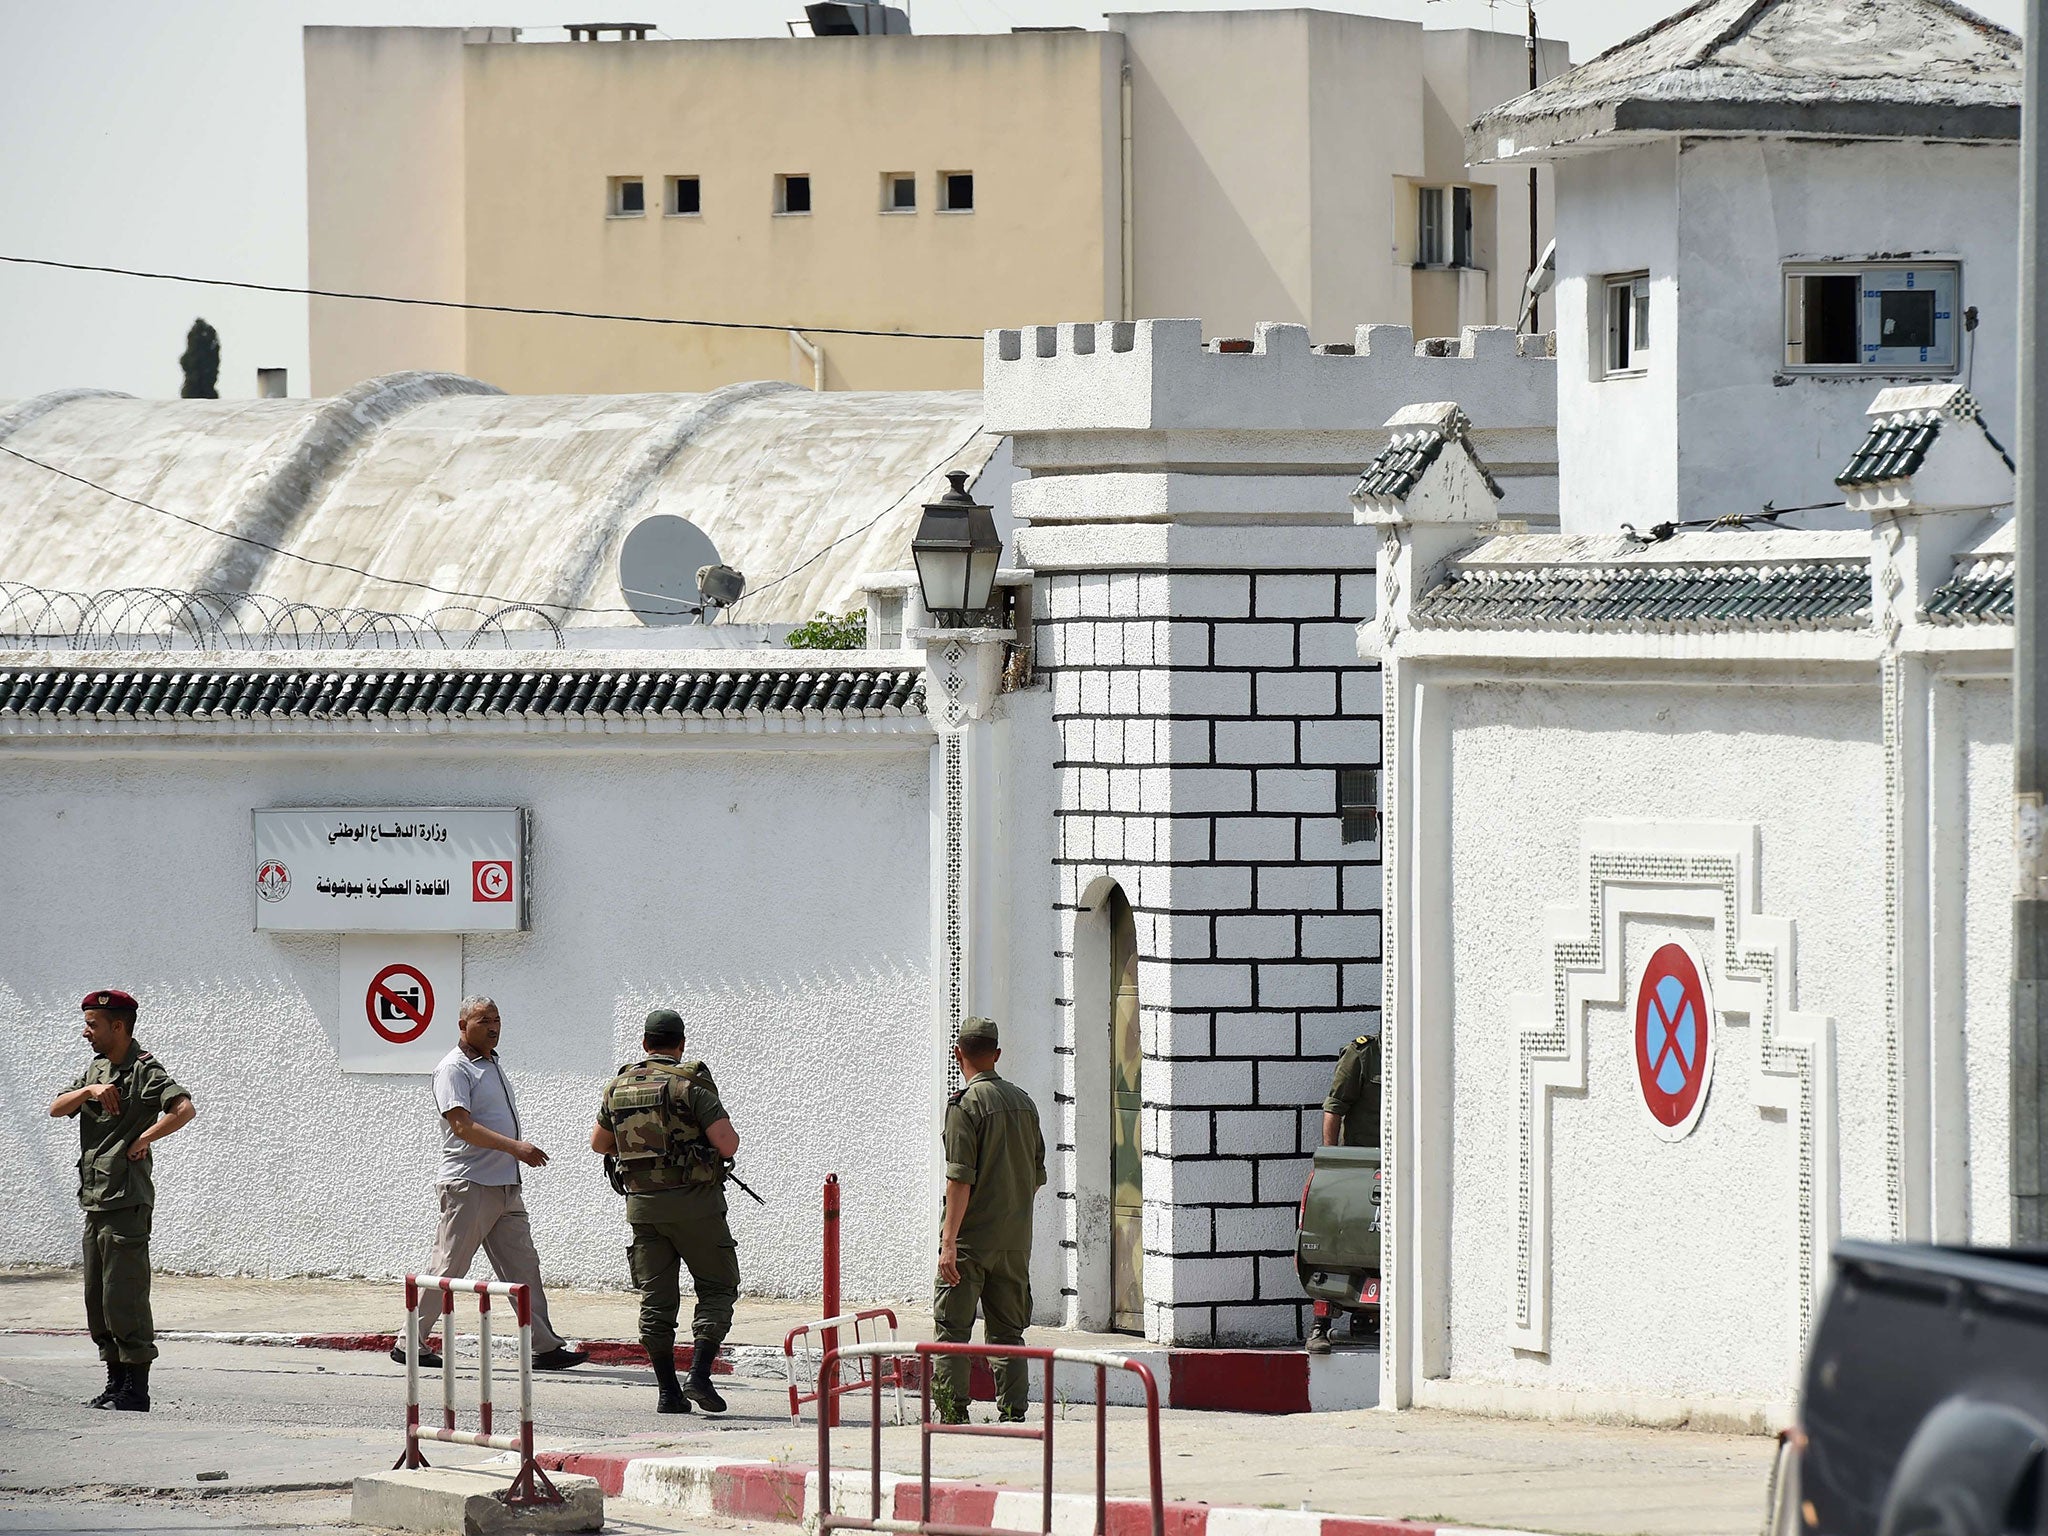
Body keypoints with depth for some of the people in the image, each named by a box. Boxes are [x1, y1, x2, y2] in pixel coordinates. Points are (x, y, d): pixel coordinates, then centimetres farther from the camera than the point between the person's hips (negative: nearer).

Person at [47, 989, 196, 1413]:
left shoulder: (144, 1070, -8)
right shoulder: (97, 1069, 17)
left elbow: (184, 1109, -22)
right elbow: (57, 1108, 9)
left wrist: (144, 1140, -16)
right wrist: (89, 1091, -9)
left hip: (127, 1201, -9)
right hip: (95, 1201, 9)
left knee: (124, 1296, -9)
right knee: (97, 1298, 12)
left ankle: (136, 1389, -6)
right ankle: (116, 1383, 19)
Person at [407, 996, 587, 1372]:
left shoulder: (492, 1065, 19)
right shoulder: (454, 1069, -10)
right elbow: (463, 1126, -20)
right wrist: (516, 1147, -26)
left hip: (505, 1186, 8)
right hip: (468, 1184, -8)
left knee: (523, 1266, 3)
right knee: (448, 1268, -3)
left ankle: (545, 1345, 1)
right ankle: (410, 1344, 5)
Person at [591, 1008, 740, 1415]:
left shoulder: (619, 1086, 7)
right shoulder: (690, 1084, -10)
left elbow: (599, 1143, 20)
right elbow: (728, 1144, -15)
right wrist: (721, 1134, 8)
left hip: (642, 1204, 4)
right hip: (693, 1201, -4)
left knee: (656, 1298, 10)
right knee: (717, 1289, 5)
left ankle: (667, 1390, 8)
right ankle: (699, 1376, -10)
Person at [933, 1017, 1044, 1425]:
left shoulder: (965, 1103, -10)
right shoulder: (1024, 1102, 9)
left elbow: (961, 1176, -17)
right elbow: (1037, 1174, 14)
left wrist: (949, 1240, -17)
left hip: (972, 1239, -6)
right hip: (1016, 1239, 6)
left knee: (951, 1331, -1)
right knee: (1007, 1333, 11)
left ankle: (953, 1418, -6)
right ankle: (1013, 1418, 7)